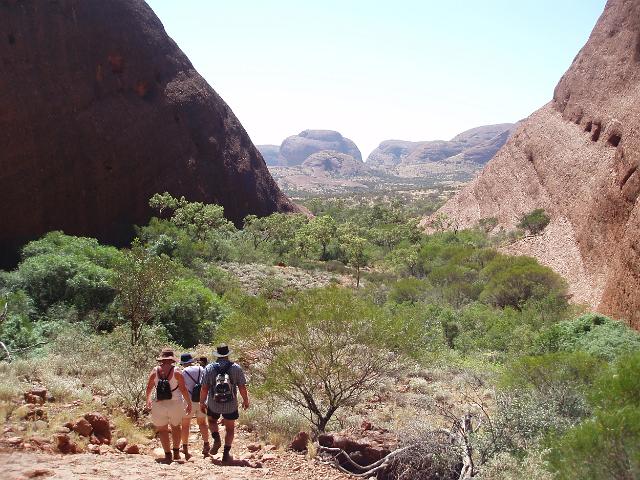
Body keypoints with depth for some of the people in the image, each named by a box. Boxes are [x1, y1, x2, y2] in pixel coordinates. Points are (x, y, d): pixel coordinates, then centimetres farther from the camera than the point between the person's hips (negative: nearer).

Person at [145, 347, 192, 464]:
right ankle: (176, 452, 22)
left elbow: (149, 388, 7)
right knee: (175, 427, 21)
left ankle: (168, 455, 4)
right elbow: (183, 389, -8)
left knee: (162, 429, 10)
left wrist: (148, 400, 25)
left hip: (159, 405, 0)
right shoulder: (176, 372, -9)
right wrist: (189, 403, 3)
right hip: (176, 404, 0)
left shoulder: (155, 371, -4)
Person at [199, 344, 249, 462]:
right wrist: (246, 400, 9)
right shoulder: (236, 368, -8)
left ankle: (216, 439, 7)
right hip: (231, 405, 0)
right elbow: (242, 387, -6)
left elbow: (204, 388, -6)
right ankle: (226, 453, 15)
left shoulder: (209, 368, -7)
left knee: (212, 420, 29)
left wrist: (202, 403, 7)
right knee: (230, 428, 17)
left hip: (213, 404, 0)